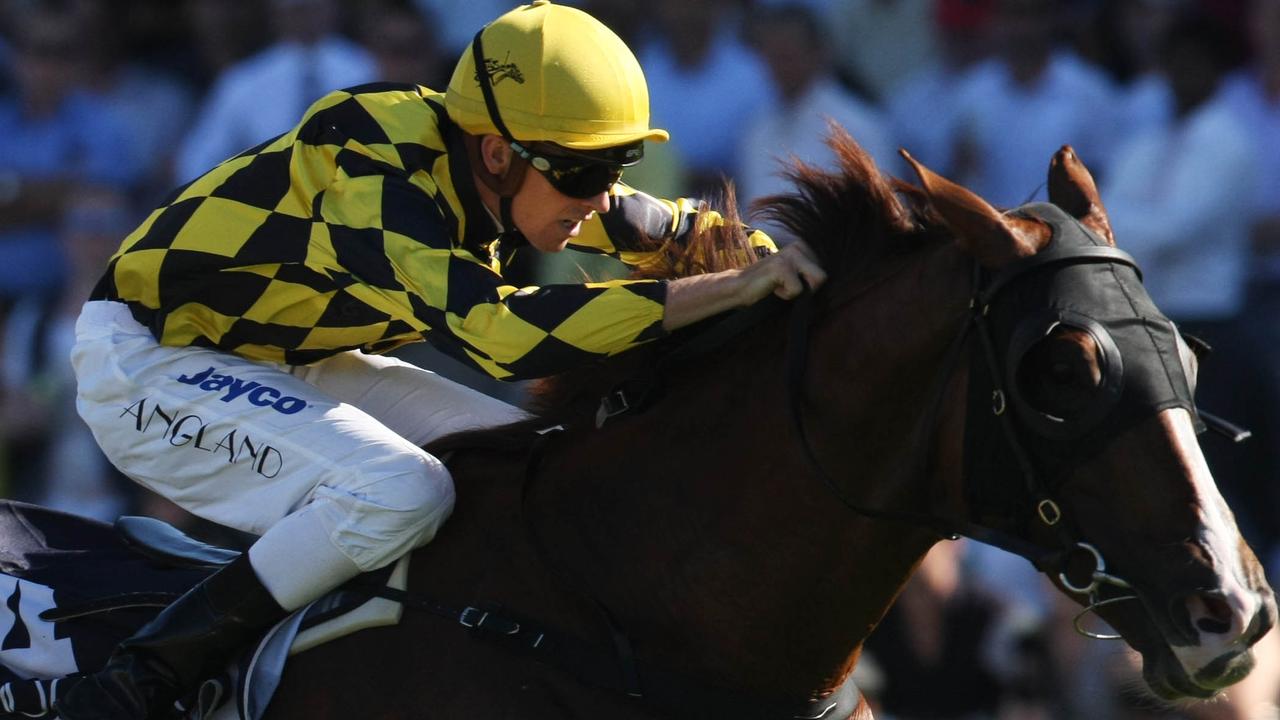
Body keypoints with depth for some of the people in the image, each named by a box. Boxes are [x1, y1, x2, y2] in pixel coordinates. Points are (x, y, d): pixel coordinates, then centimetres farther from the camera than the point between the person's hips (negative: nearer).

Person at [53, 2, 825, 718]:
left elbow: (671, 226, 9)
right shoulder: (378, 185, -33)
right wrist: (735, 287, -45)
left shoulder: (490, 174, -6)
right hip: (147, 368, -10)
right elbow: (503, 330, -46)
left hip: (285, 360, 10)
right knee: (400, 492, -29)